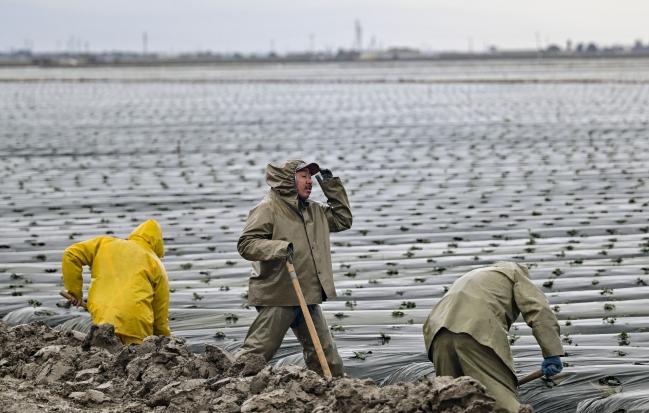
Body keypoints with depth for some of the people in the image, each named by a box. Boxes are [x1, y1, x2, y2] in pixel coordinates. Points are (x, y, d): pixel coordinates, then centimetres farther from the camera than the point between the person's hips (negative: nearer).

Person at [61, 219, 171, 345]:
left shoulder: (105, 243, 22)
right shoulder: (156, 264, 16)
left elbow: (71, 255, 13)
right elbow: (160, 311, 15)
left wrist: (74, 291, 19)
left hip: (102, 320, 2)